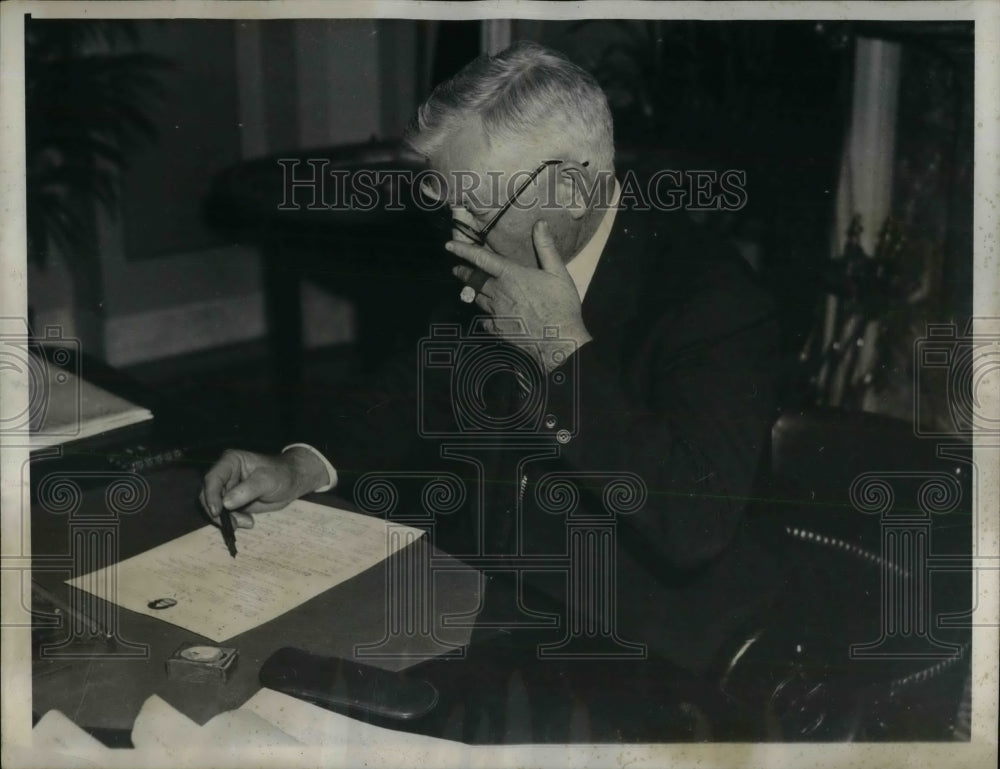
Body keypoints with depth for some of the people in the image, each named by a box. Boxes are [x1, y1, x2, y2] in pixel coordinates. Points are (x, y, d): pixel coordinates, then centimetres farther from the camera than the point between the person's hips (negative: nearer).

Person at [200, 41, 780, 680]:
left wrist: (566, 351, -28)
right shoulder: (489, 276, 0)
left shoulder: (713, 297, -21)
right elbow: (419, 393, 16)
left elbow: (693, 524, -30)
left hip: (636, 660, -7)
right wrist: (304, 468, -3)